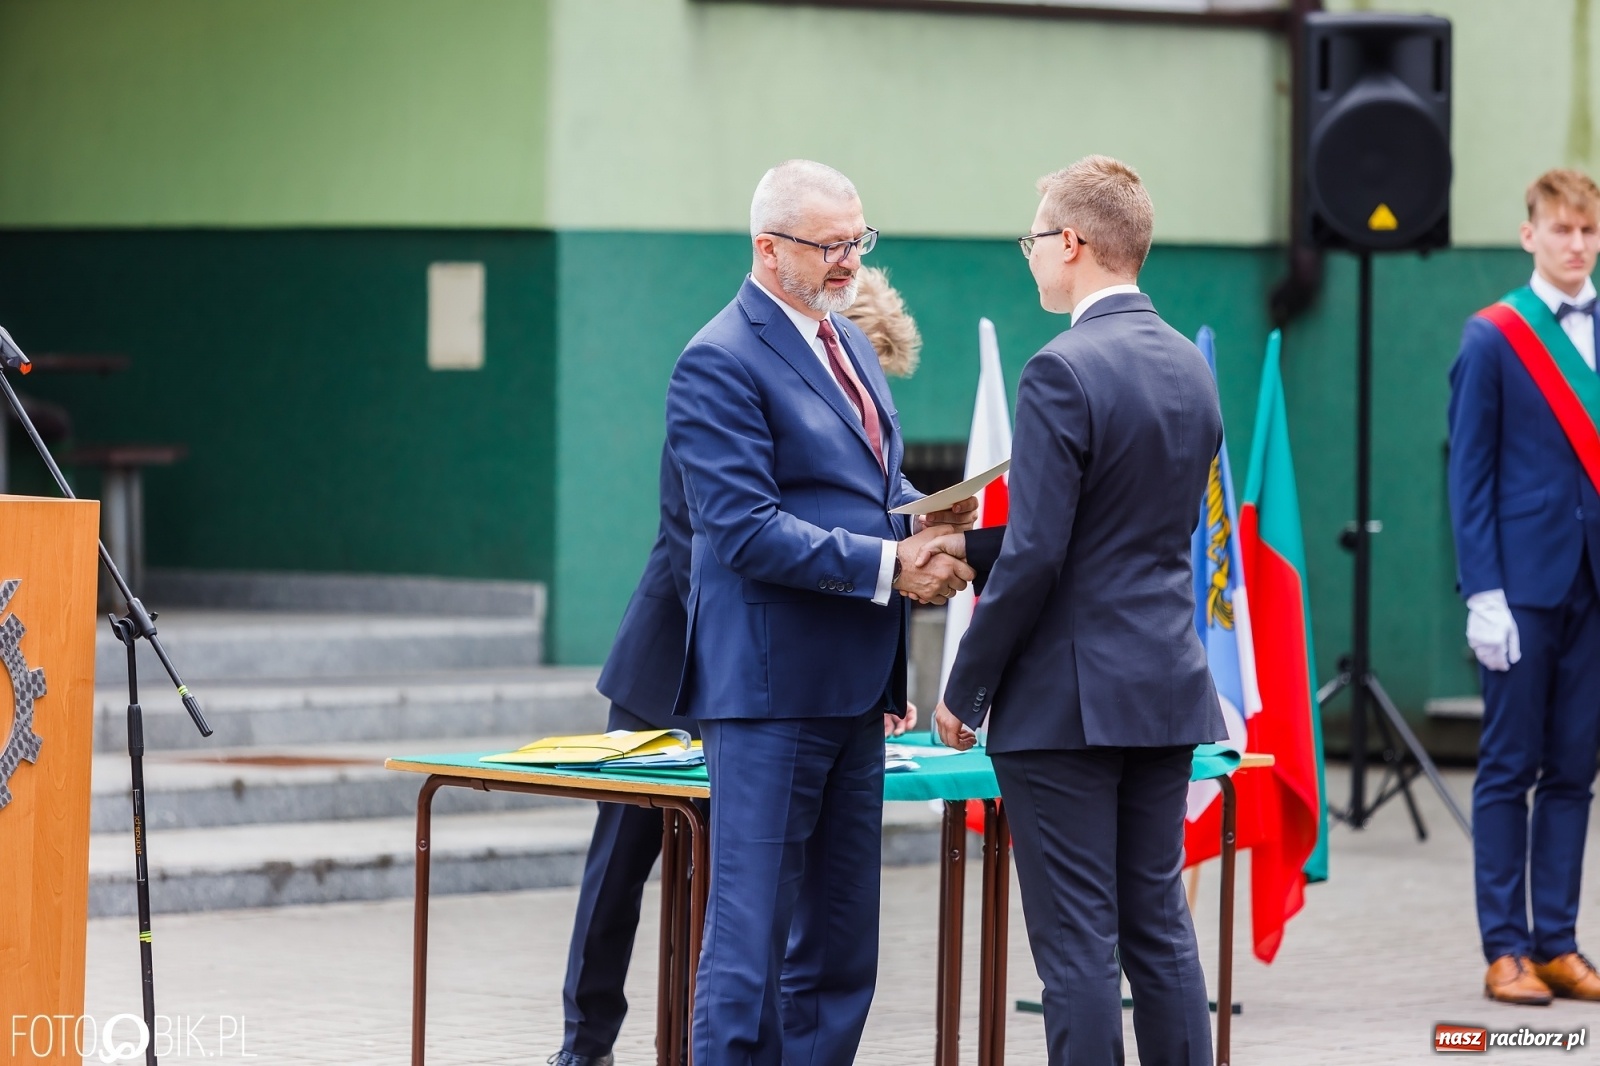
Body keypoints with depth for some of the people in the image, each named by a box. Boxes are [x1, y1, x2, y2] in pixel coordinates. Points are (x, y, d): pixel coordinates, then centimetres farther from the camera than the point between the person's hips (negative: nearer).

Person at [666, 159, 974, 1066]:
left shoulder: (848, 342, 16)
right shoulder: (721, 363, -12)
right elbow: (748, 531, -19)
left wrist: (923, 520, 3)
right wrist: (890, 566, -21)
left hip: (854, 688, 9)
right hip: (771, 688, -9)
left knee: (840, 944, 12)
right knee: (752, 934, -6)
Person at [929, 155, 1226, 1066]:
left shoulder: (1064, 372, -16)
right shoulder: (1191, 368, 10)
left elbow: (1037, 557, -18)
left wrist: (964, 689, -8)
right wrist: (972, 544, 22)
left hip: (1070, 699, -8)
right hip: (1168, 687, 8)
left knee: (1078, 940, -3)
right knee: (1159, 924, 12)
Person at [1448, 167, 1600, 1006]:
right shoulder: (1493, 339, -3)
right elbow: (1470, 475, -4)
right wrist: (1482, 592, -11)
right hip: (1523, 582, -4)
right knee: (1509, 769, 1)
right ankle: (1505, 951, 6)